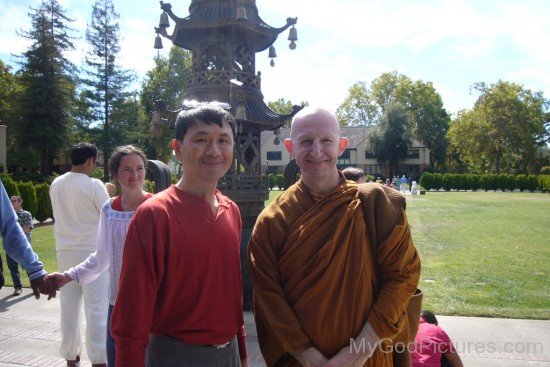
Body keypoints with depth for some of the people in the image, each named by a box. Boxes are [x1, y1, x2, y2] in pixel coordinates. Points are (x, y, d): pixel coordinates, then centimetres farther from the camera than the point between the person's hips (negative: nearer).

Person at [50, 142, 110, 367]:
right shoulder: (93, 185, -13)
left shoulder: (56, 185, 5)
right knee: (96, 307, 0)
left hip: (65, 251, 6)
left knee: (69, 305, 14)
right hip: (91, 251, -6)